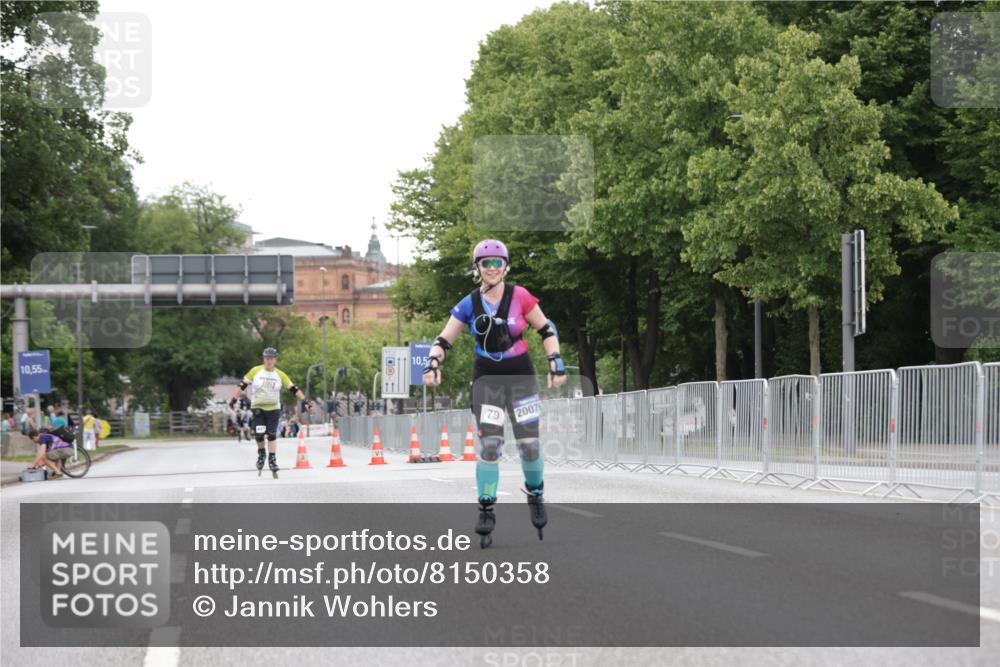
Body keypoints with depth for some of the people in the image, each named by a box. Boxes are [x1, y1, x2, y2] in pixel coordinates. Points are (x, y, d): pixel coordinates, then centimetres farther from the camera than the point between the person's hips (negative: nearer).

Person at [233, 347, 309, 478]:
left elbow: (293, 388, 2)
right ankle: (261, 453, 15)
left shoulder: (280, 375, 1)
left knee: (272, 435, -5)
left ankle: (272, 459, 2)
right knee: (258, 433, -11)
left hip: (273, 408, 1)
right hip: (257, 408, -1)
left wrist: (304, 400, -6)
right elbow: (242, 385, 2)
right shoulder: (255, 371, -2)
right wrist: (235, 399, -4)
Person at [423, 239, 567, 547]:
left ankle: (535, 494, 26)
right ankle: (486, 510, -4)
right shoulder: (469, 305, -2)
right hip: (486, 380, 0)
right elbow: (444, 340, 2)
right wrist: (433, 363, -15)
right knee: (489, 445, -11)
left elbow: (546, 330, 2)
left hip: (521, 377, 0)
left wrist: (556, 361, -7)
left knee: (529, 444, -2)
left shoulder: (520, 297, -6)